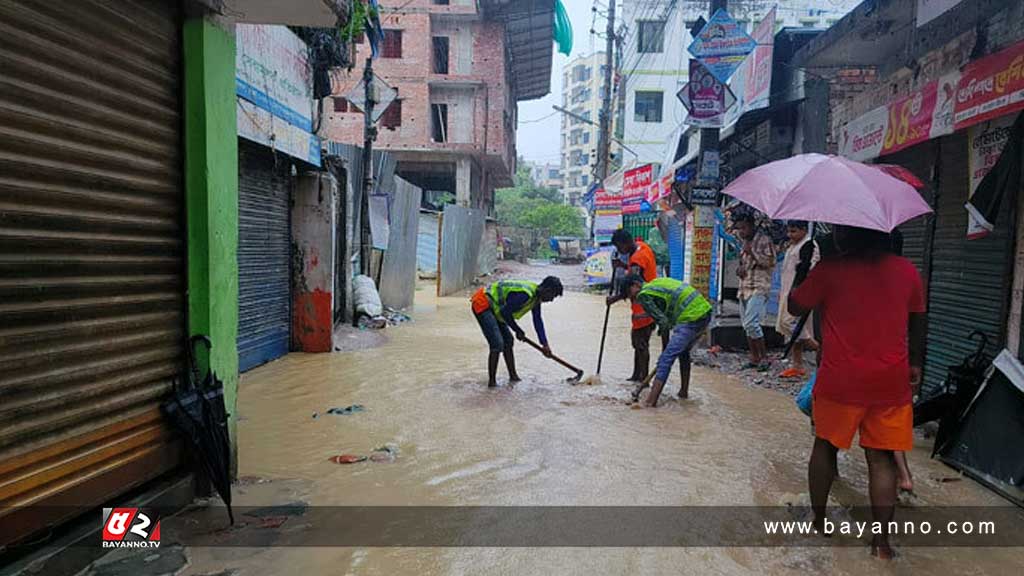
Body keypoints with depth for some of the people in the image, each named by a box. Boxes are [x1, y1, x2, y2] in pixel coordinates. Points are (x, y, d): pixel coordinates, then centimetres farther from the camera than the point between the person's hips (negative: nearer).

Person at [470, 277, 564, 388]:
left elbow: (538, 321, 10)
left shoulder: (536, 295, 3)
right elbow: (505, 312, -22)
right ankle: (492, 382, -5)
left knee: (508, 340, 14)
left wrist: (545, 344, 8)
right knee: (497, 344, -14)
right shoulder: (525, 294, -27)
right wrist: (518, 330, -9)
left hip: (493, 307, 11)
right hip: (482, 304, -11)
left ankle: (513, 376, 24)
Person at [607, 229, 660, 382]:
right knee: (637, 341, 16)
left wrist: (614, 298, -14)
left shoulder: (637, 258, -24)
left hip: (644, 309, -10)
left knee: (641, 344, -3)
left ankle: (643, 379, 4)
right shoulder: (641, 246, 6)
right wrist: (624, 266, 4)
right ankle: (637, 376, 25)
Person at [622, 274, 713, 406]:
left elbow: (663, 322, -7)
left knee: (666, 358, -11)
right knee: (683, 351, 27)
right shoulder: (657, 282, 25)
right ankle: (684, 392, 38)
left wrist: (665, 349, 3)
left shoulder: (643, 295, -3)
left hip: (691, 319, -9)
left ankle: (651, 402, -15)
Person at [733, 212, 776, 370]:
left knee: (751, 323, -17)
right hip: (744, 287, 8)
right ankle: (754, 358, 16)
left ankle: (764, 357, -6)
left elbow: (770, 262, -12)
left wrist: (752, 252, -15)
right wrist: (739, 269, 8)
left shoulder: (764, 240, -5)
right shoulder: (745, 242, 18)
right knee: (747, 325, 8)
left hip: (759, 288, -8)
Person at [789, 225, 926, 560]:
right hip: (891, 382, 3)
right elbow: (918, 321, 13)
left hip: (840, 381, -2)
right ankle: (882, 541, 12)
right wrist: (915, 363, 25)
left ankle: (818, 520, 28)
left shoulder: (830, 270, -9)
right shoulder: (906, 270, 3)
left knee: (825, 446, 16)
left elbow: (795, 307, 0)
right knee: (881, 458, 9)